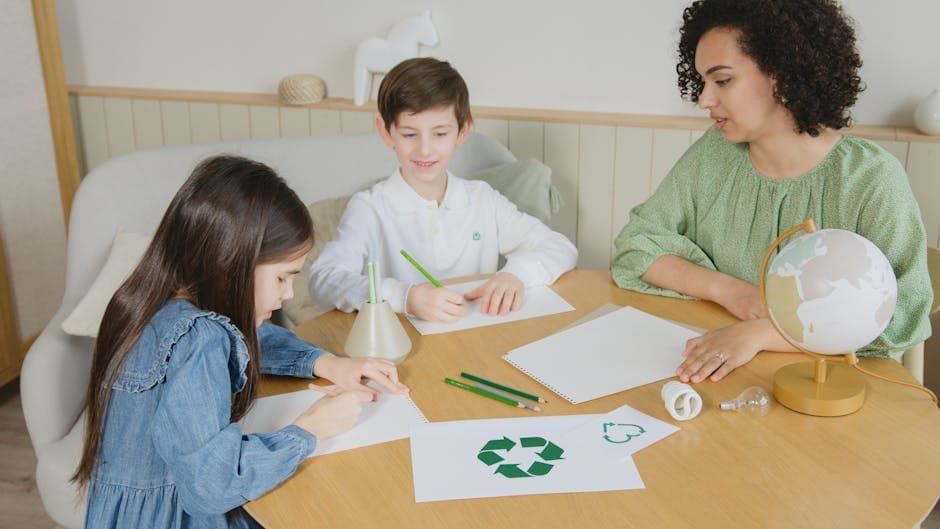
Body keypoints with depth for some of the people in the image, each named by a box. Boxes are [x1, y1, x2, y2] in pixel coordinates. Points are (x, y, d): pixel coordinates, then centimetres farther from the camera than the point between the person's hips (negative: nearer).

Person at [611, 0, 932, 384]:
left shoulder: (873, 179, -10)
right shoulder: (711, 155, 1)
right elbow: (635, 244, 1)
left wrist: (759, 332, -29)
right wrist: (726, 289, -13)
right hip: (711, 374, 3)